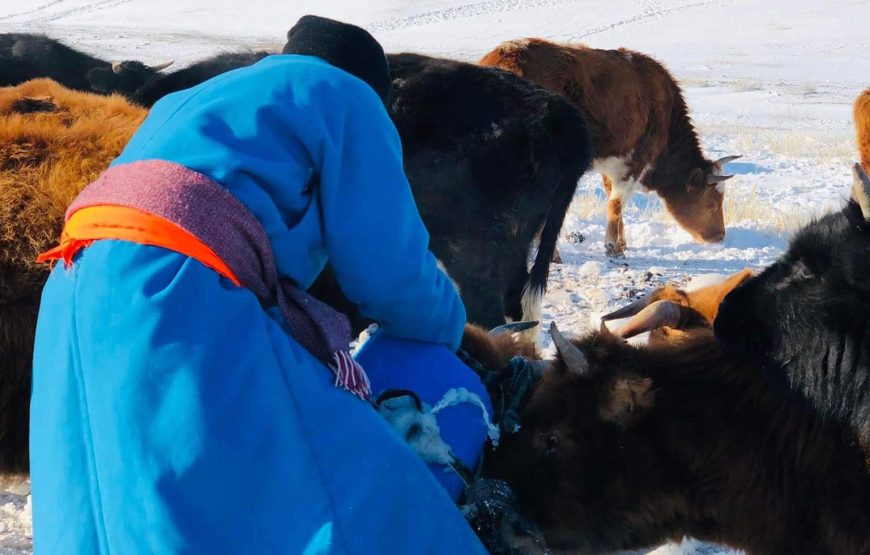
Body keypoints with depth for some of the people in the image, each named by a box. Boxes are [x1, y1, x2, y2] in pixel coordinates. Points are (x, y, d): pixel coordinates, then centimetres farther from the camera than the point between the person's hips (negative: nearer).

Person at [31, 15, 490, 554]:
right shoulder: (345, 98, 13)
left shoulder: (191, 101, 35)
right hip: (177, 298, -8)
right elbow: (387, 269, 5)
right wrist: (449, 322, 28)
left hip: (83, 293, 9)